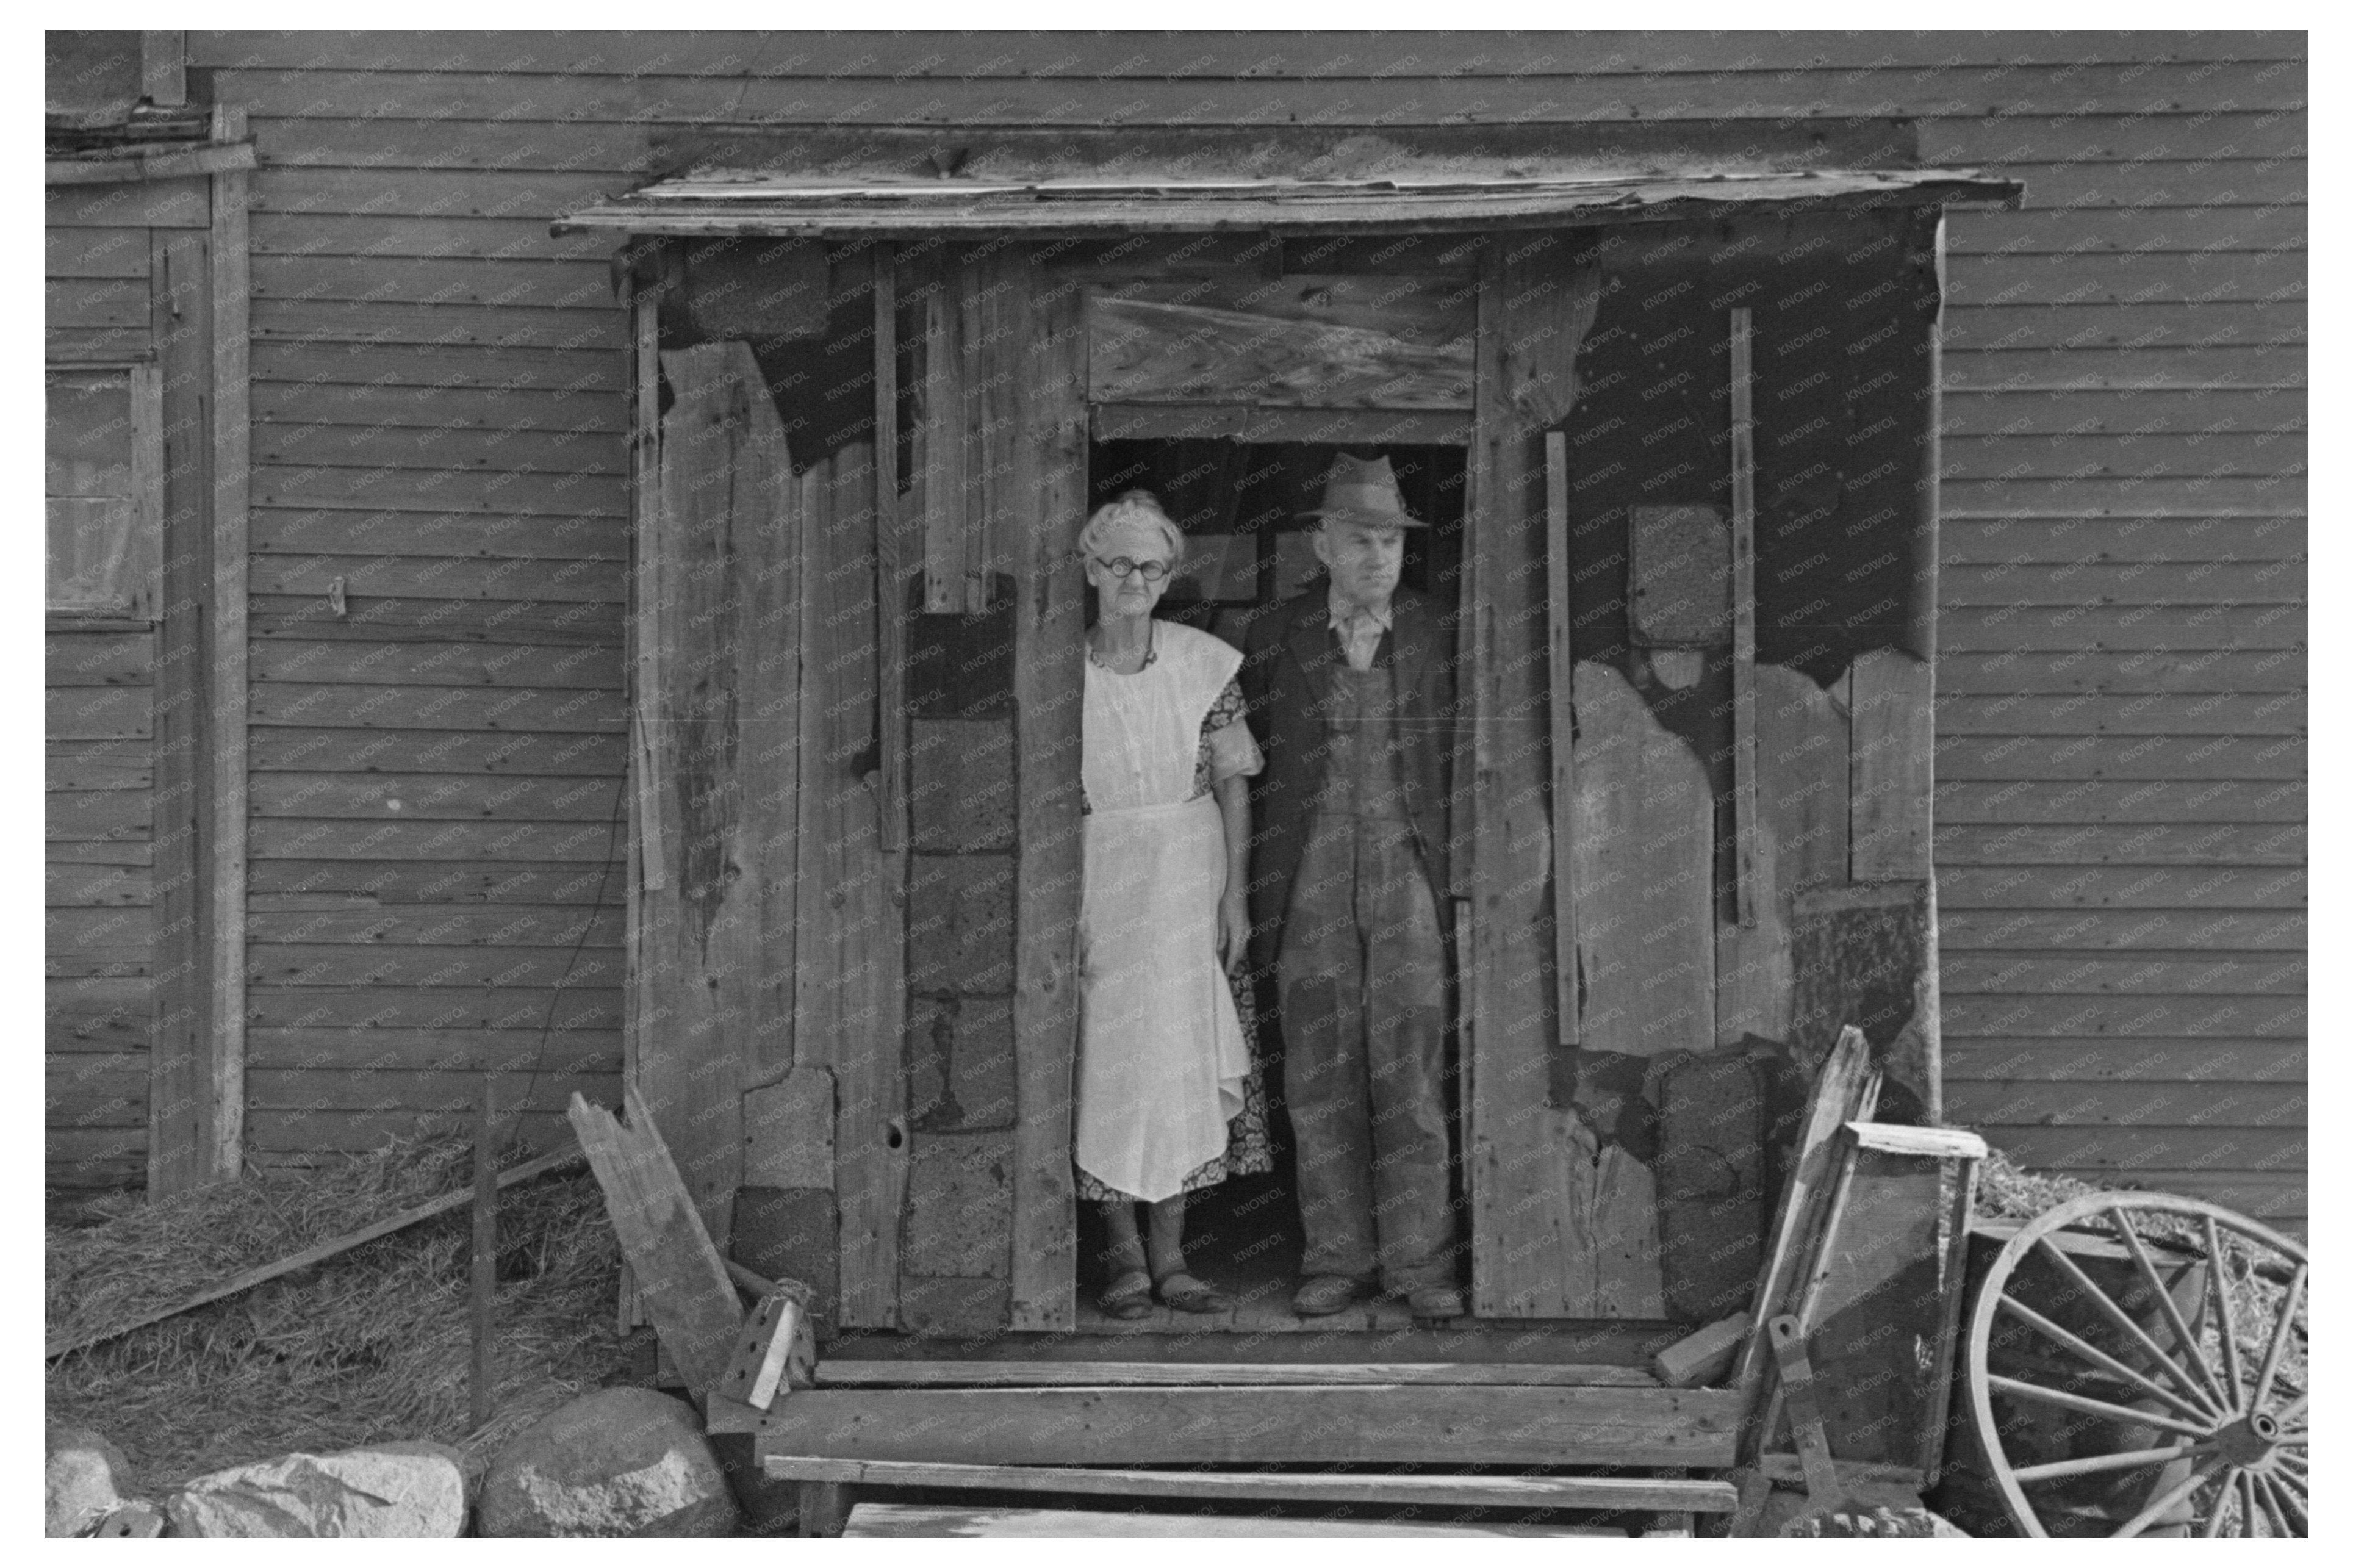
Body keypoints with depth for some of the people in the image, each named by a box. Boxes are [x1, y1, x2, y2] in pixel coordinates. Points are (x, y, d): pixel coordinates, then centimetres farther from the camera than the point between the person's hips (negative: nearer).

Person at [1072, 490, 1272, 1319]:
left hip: (1190, 878, 1)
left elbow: (1233, 782, 4)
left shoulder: (1204, 662, 2)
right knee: (1109, 1061, -1)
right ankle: (1125, 1255, 10)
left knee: (1185, 1059, 0)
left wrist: (1236, 893, -2)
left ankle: (1171, 1258, 7)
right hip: (1099, 879, -1)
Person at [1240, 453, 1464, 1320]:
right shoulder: (1276, 636, 1)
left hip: (1406, 872, 0)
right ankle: (1339, 1257, 12)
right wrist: (1249, 890, 4)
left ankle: (1420, 1262, 5)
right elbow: (1247, 764, 7)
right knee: (1320, 1075, 3)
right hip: (1312, 881, 0)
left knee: (1411, 1073, -2)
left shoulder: (1429, 632, 3)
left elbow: (1445, 754, 11)